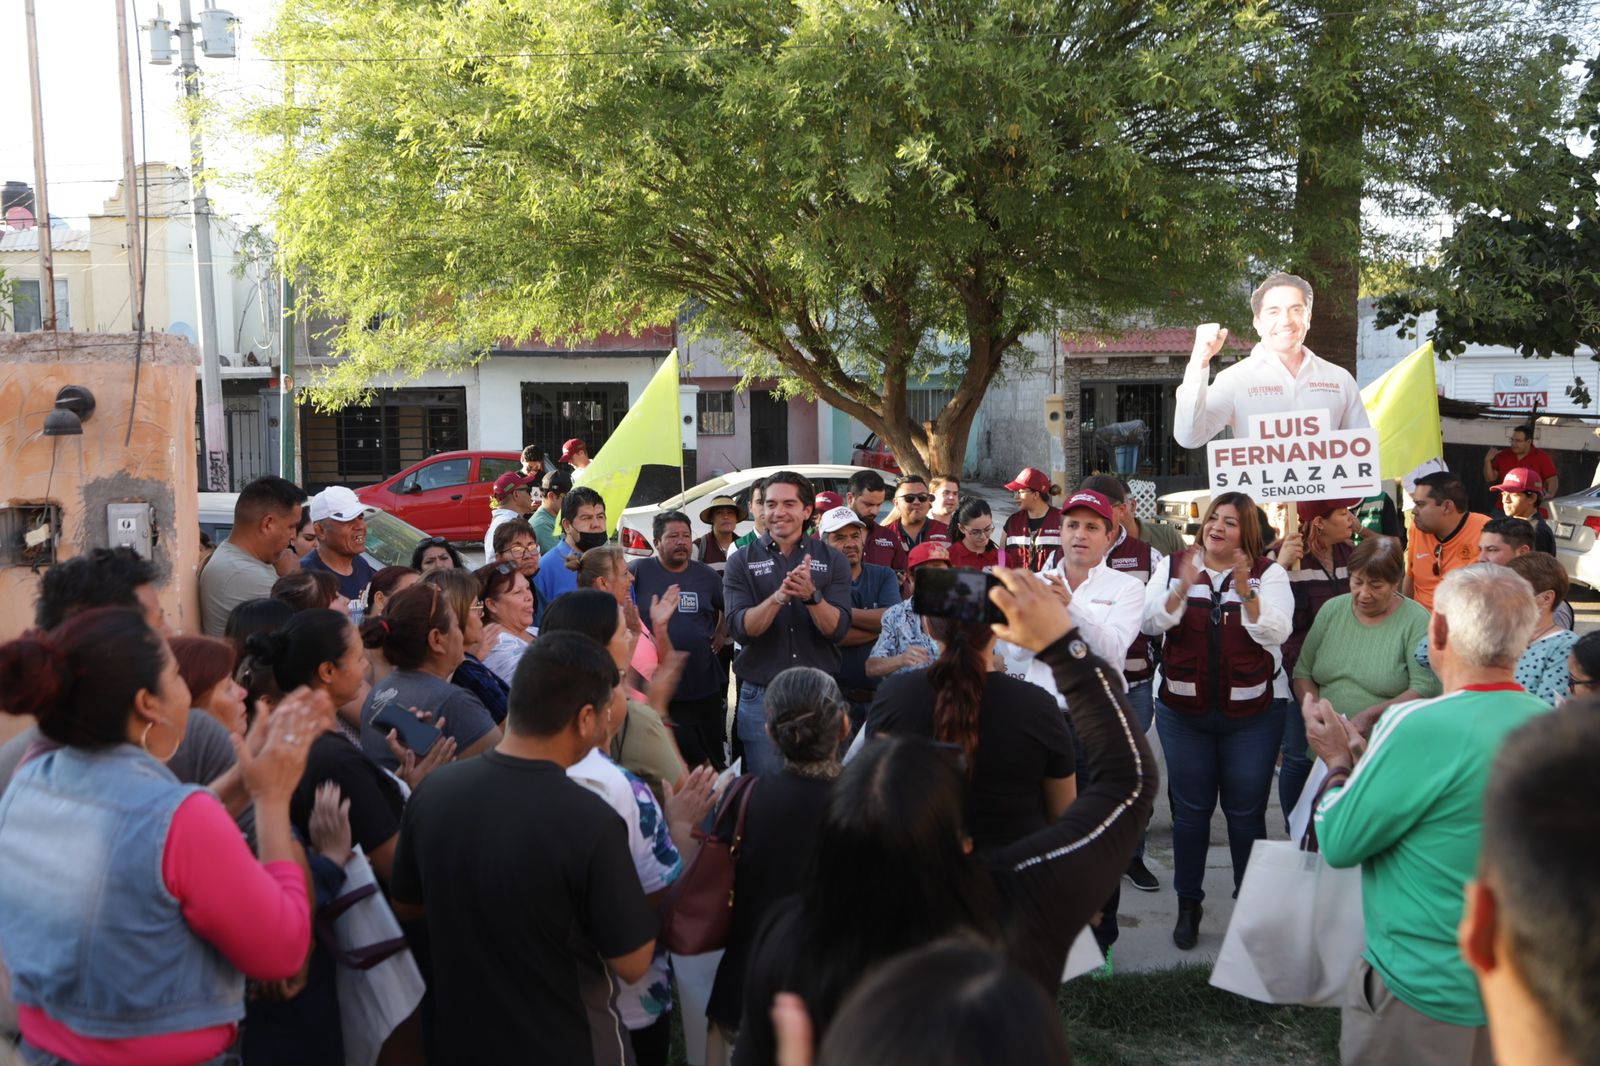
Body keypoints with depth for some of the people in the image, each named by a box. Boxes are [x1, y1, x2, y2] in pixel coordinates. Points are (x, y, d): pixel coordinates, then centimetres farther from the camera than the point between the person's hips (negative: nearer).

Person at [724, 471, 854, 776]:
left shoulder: (831, 560, 2)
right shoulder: (742, 563, 1)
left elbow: (838, 629, -8)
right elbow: (740, 630, -11)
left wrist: (811, 595, -26)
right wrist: (777, 597, -27)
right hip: (761, 696, -1)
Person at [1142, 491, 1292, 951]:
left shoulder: (1268, 573, 0)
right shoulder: (1173, 567, 4)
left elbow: (1274, 633, -12)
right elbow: (1153, 623, -7)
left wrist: (1244, 590, -24)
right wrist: (1184, 586, -21)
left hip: (1251, 713, -1)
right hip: (1184, 710, 2)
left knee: (1246, 810, 4)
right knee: (1190, 809, 10)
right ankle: (1188, 904, 22)